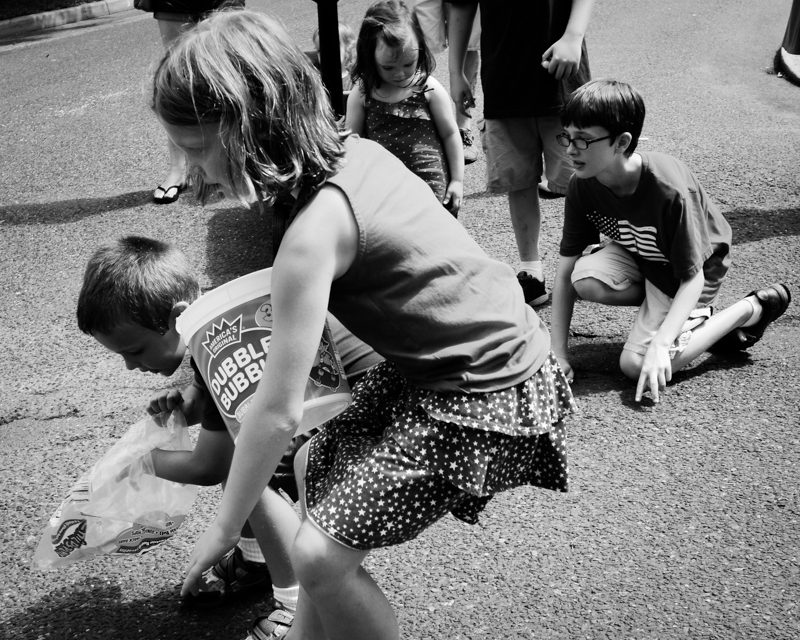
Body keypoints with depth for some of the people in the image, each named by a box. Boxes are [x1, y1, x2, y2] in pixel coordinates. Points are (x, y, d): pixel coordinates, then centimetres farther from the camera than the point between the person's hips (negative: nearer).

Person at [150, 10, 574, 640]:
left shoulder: (314, 231, -25)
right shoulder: (356, 151, -2)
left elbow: (278, 413, -20)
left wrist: (223, 530, -9)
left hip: (485, 397, -10)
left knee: (321, 553, -9)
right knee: (318, 465, 19)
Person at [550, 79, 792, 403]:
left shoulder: (670, 192, -35)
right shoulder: (582, 185, -19)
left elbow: (692, 279, -27)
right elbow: (566, 268, -15)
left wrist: (659, 346, -37)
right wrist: (558, 352, -20)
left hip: (687, 269, -5)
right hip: (640, 257, 5)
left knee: (637, 365, -18)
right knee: (586, 278, -27)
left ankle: (753, 309, 0)